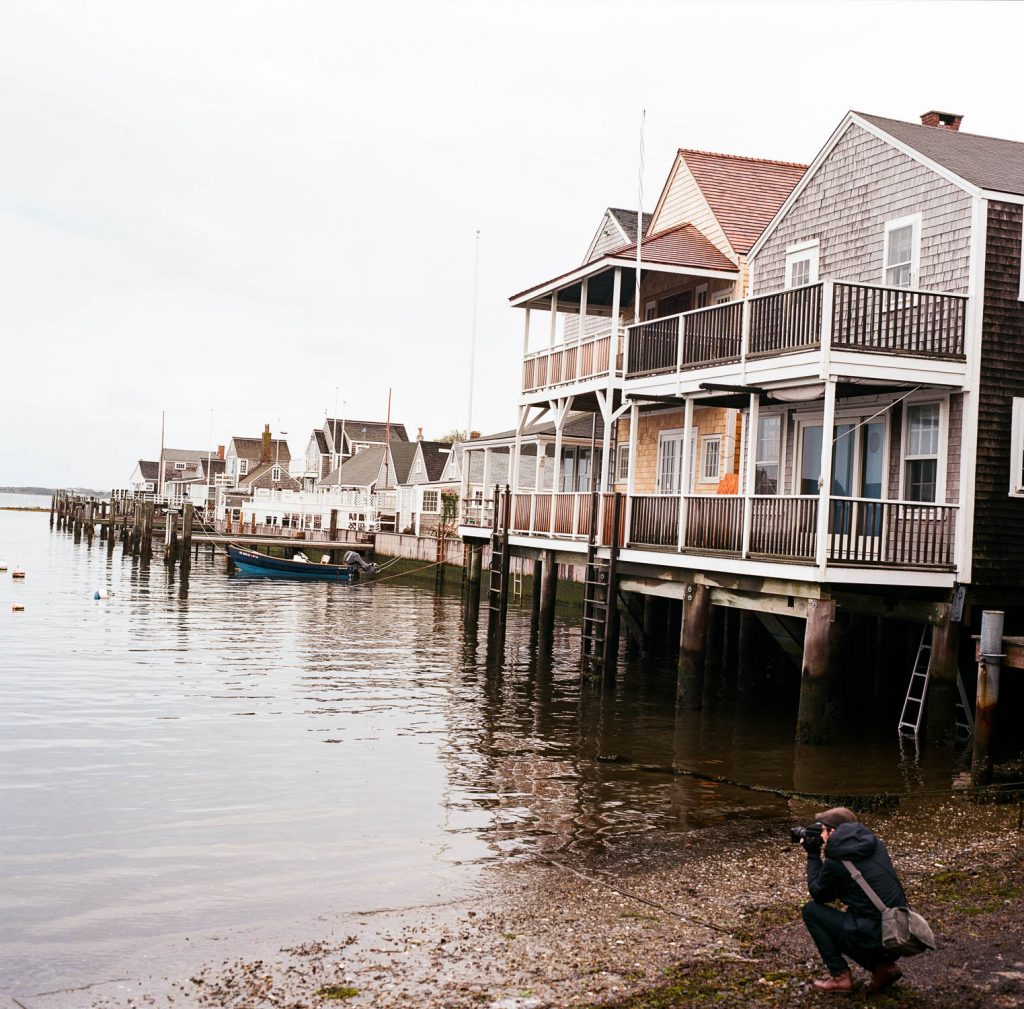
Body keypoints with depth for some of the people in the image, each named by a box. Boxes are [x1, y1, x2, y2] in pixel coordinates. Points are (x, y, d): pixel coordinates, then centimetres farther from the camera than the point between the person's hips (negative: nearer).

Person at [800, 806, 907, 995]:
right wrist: (819, 854, 18)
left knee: (811, 910, 6)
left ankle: (840, 977, 7)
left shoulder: (835, 862, -13)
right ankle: (884, 966, 13)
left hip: (874, 939, -8)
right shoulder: (874, 844, 7)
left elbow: (818, 894, 6)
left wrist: (813, 856, 11)